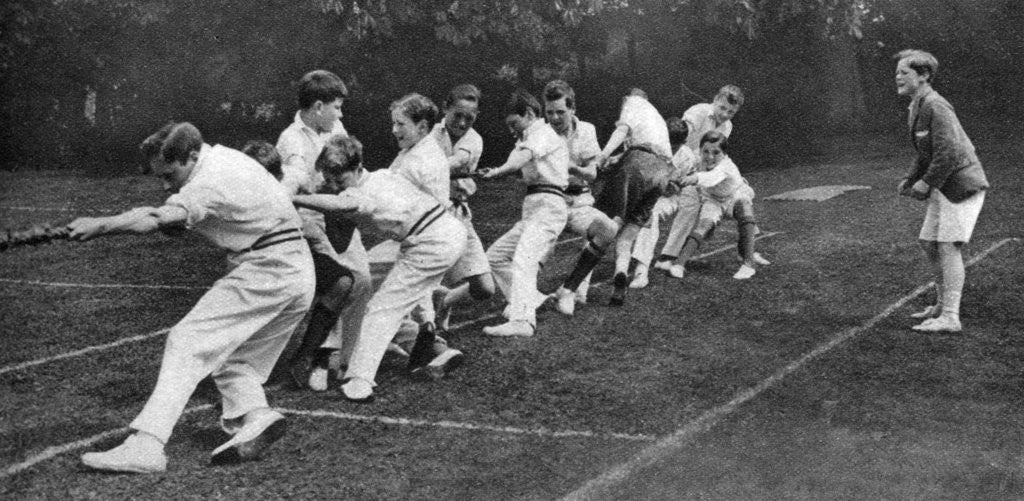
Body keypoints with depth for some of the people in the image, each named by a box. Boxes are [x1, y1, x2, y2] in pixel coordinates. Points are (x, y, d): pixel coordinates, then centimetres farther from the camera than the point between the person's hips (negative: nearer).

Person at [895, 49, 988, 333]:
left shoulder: (936, 107, -18)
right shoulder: (917, 108, 13)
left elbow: (950, 153, -26)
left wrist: (926, 182, -18)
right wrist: (910, 179, 10)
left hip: (962, 183, -10)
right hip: (945, 187, 10)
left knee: (948, 247, -12)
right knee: (928, 244, 11)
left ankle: (950, 318, -10)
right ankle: (943, 304, 25)